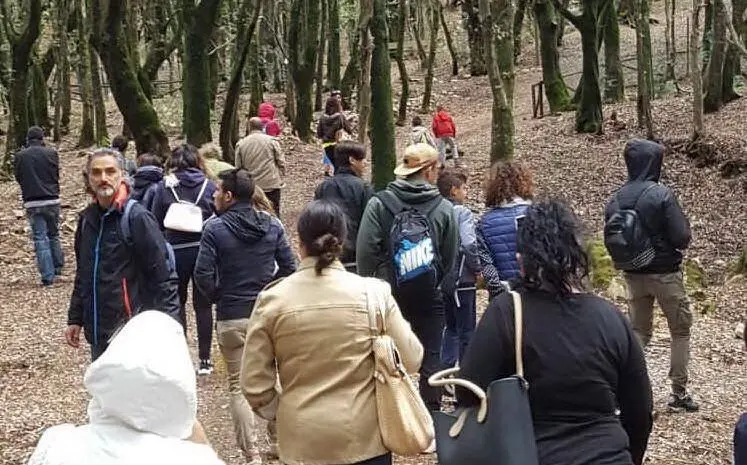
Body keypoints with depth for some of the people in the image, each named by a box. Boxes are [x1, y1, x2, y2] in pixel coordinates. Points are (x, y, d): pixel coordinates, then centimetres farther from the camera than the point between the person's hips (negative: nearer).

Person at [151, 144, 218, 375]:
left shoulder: (164, 187, -5)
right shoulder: (210, 187, -4)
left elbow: (156, 223, -3)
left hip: (176, 252, 0)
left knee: (177, 304, 16)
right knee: (203, 304, 10)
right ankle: (204, 359, 11)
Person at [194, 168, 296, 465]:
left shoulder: (215, 228, -12)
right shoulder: (272, 225, 0)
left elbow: (203, 274, -16)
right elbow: (289, 266, -1)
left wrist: (217, 297, 3)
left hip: (232, 318, -3)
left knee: (238, 385, 6)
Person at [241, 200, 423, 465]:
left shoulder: (272, 300, -8)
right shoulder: (374, 293, -9)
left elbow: (254, 384, -5)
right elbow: (411, 360, -3)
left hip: (303, 440, 0)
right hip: (365, 436, 0)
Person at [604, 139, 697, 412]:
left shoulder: (616, 200, -2)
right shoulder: (662, 195, -18)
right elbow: (682, 238, -18)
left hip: (634, 275, 5)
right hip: (665, 273, -5)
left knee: (639, 331, 15)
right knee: (681, 330, 11)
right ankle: (678, 392, 12)